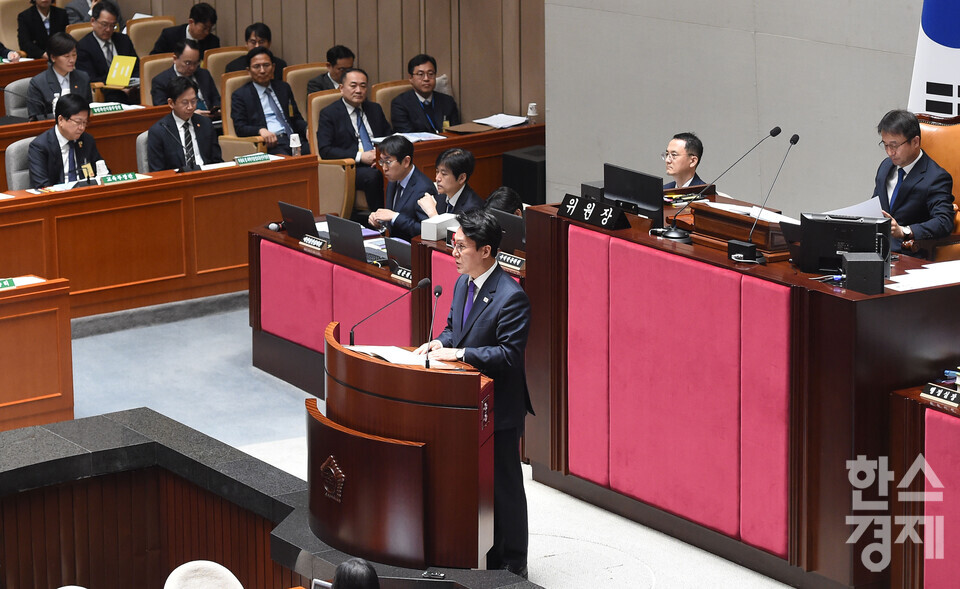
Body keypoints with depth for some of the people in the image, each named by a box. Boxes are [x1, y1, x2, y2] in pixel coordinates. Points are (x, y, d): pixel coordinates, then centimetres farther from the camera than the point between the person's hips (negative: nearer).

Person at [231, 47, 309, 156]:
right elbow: (239, 128, 1)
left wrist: (308, 129, 1)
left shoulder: (284, 88, 25)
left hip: (293, 138, 4)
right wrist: (260, 130, -19)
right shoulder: (240, 95, 11)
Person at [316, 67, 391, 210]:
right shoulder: (329, 113, 6)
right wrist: (360, 157, -14)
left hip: (380, 164, 4)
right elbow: (325, 150, -5)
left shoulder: (375, 109, 22)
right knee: (372, 176, -38)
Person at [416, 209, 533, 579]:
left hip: (499, 408, -8)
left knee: (504, 486, 3)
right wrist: (441, 342, -2)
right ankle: (487, 553, 30)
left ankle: (513, 565, 15)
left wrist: (460, 353, -26)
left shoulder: (511, 297, -21)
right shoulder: (463, 284, 6)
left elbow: (509, 354, -24)